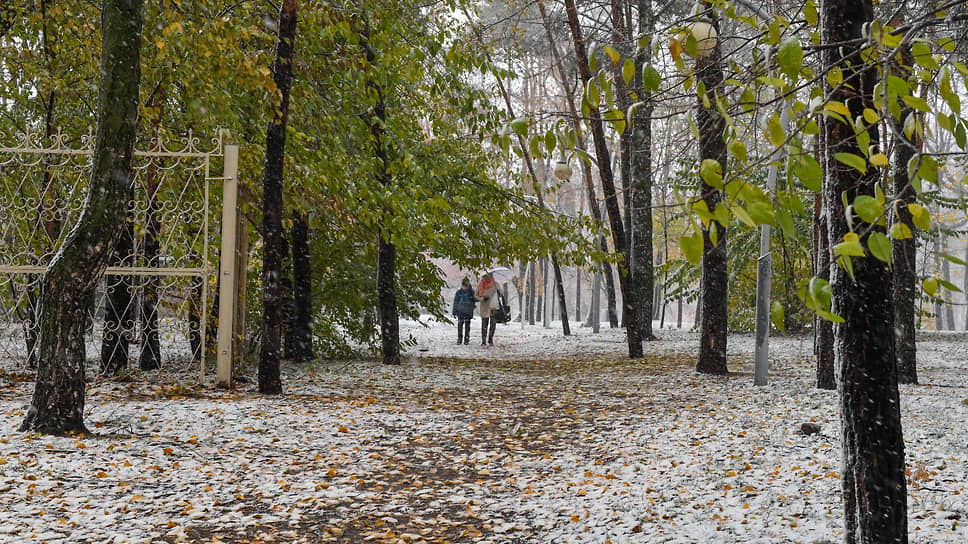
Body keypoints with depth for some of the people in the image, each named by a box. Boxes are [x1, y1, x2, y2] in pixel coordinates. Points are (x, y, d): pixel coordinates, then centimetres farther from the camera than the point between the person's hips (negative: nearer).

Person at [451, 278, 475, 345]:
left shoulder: (472, 292, 1)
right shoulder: (458, 292, 4)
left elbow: (474, 301, 9)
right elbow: (455, 302, 8)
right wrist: (454, 311, 6)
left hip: (468, 312, -1)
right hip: (460, 311, 1)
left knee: (467, 325, 2)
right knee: (460, 325, -1)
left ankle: (467, 339, 8)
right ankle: (459, 339, 7)